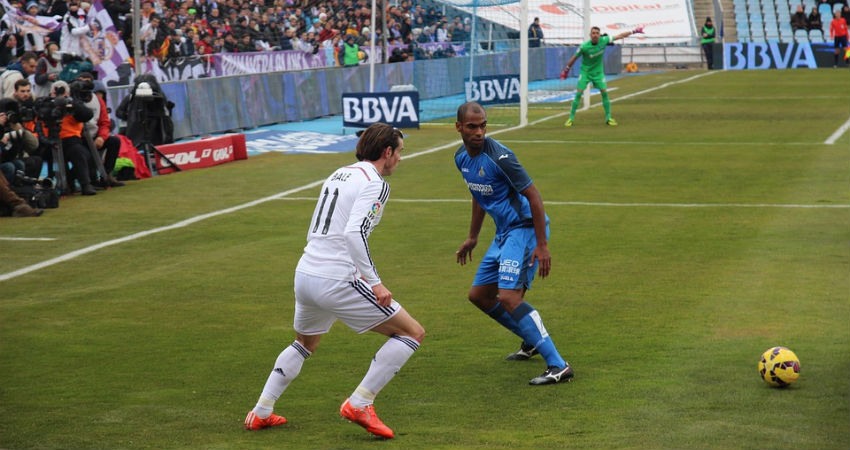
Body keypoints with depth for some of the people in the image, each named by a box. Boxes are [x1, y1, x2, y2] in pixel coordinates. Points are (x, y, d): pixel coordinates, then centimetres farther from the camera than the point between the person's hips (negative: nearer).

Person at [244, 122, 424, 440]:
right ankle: (359, 404, -3)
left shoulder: (339, 174, 17)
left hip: (304, 274, 9)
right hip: (336, 281, -9)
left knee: (304, 344, 34)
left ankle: (261, 413, 32)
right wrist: (374, 282, -21)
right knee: (413, 333, 0)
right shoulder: (375, 184, -8)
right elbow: (354, 233, -23)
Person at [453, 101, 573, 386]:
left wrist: (542, 246, -22)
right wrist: (472, 238, 28)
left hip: (524, 228, -9)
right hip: (503, 233, 9)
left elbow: (533, 196, -19)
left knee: (508, 297, -22)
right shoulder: (461, 158, 6)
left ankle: (558, 366, -23)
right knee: (478, 295, 15)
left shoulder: (499, 157, -20)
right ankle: (532, 341, 34)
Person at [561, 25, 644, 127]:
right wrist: (566, 70, -2)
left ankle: (608, 117, 8)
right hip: (585, 72, -3)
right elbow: (574, 58, -9)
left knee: (604, 92, -3)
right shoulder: (584, 46, -22)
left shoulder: (604, 40, -15)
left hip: (598, 72, 3)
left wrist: (633, 31, -1)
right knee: (578, 93, -9)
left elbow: (619, 36, -4)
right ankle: (571, 118, -1)